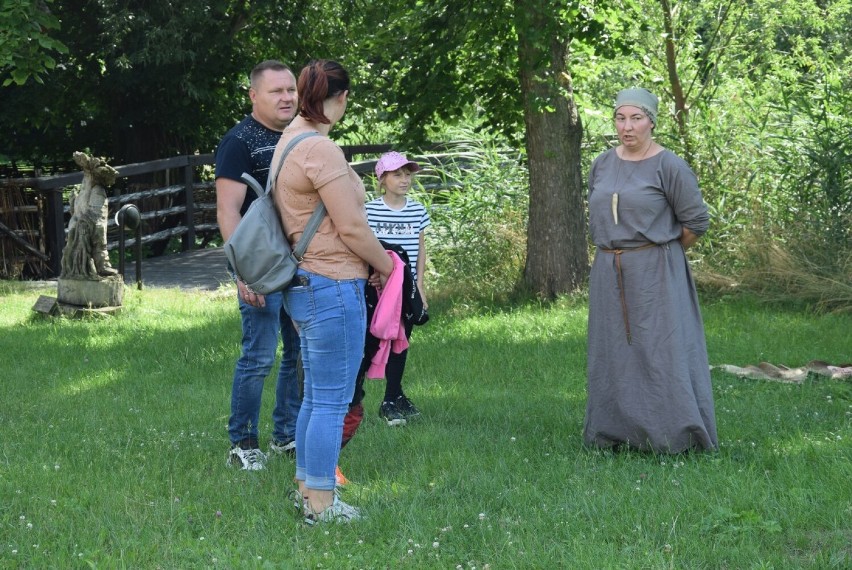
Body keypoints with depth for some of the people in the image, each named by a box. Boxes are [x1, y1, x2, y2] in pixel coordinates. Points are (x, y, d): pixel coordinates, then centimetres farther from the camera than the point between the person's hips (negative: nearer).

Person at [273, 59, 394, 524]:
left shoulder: (290, 141, 10)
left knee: (315, 396, 18)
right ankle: (321, 503, 3)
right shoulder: (321, 150, -19)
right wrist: (386, 265, -1)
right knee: (332, 401, -2)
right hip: (333, 286, -10)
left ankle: (306, 489, 27)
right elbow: (353, 228, -17)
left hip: (305, 285, 10)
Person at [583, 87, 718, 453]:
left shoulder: (669, 166, -10)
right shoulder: (602, 165, 7)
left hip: (655, 273, -6)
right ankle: (615, 432, 15)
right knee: (614, 352, 9)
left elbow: (696, 221, -6)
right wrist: (613, 252, 14)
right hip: (609, 275, 6)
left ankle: (673, 434, 1)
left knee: (662, 351, -4)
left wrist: (662, 251, 6)